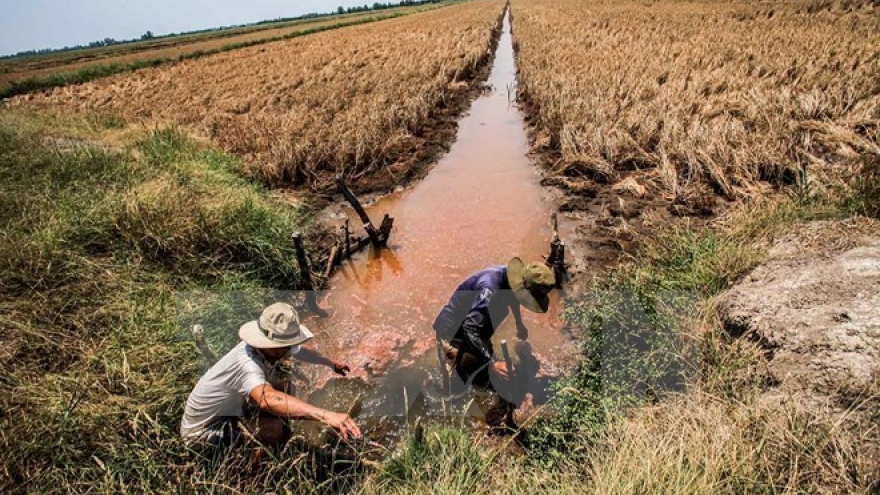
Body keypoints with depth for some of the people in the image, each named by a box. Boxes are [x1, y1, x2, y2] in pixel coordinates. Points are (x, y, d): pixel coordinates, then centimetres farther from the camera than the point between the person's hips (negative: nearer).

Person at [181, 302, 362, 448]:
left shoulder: (274, 349, -12)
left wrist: (332, 363, 27)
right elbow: (268, 398, -58)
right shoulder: (246, 362, -37)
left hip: (232, 411, 9)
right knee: (273, 428, -29)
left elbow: (303, 351, 12)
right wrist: (325, 415, -67)